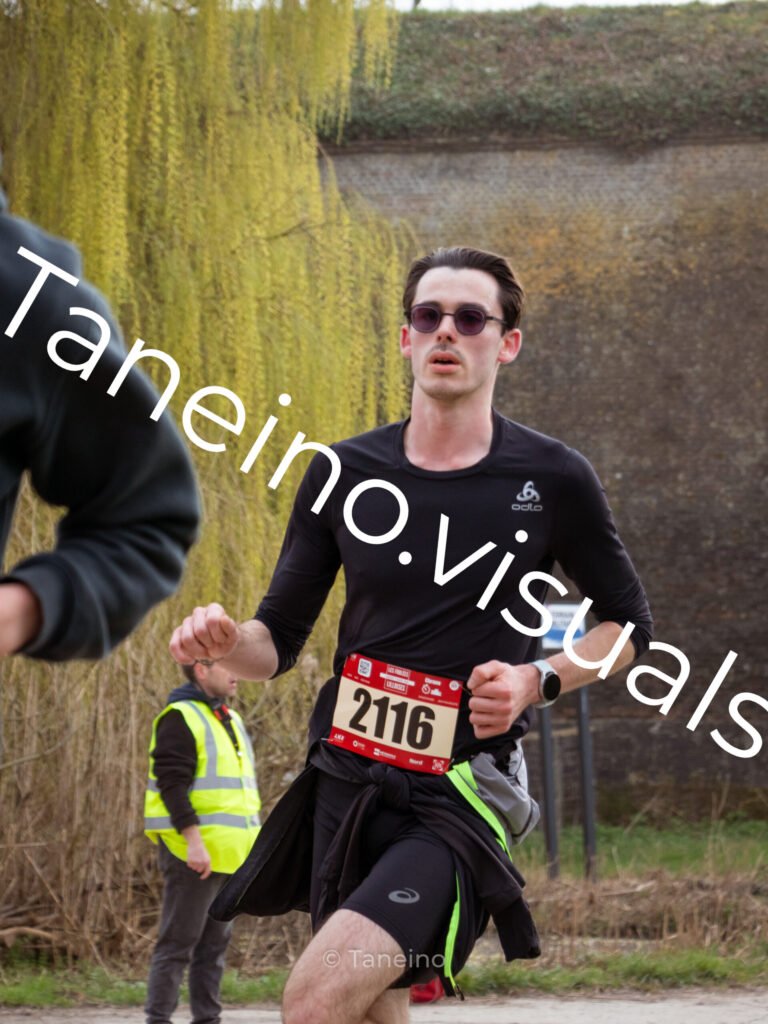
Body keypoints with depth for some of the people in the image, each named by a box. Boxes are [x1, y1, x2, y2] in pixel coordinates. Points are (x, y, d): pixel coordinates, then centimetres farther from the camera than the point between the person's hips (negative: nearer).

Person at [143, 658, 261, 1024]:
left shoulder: (231, 720, 19)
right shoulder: (180, 718, -10)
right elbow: (172, 784, -18)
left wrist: (254, 845, 21)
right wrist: (193, 840, -25)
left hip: (226, 854, 9)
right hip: (193, 854, -9)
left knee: (215, 942, 10)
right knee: (178, 942, -7)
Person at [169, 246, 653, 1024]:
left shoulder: (552, 479, -4)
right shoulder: (343, 471, 3)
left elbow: (626, 623, 9)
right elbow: (278, 641, 8)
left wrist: (537, 681, -9)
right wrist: (225, 642, -15)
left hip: (460, 796, -4)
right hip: (344, 784, 5)